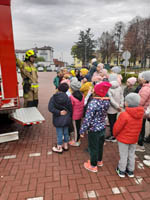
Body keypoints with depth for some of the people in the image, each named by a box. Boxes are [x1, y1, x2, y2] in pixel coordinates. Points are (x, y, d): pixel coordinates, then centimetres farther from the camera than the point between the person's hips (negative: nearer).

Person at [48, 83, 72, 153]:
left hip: (58, 119, -2)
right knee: (66, 132, 18)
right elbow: (70, 109, -5)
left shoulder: (53, 98, -13)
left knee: (59, 133, 10)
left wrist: (59, 112, -16)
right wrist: (69, 116, 8)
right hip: (66, 118, 2)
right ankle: (65, 145, 36)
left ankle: (59, 148, 26)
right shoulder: (68, 98, -11)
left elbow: (50, 108, -20)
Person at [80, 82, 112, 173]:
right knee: (100, 145, 25)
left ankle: (93, 166, 33)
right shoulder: (107, 101, -7)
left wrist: (82, 130, -16)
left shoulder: (93, 103, -28)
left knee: (93, 148, 14)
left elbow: (88, 118, -26)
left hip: (94, 130, -6)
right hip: (103, 128, 7)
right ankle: (99, 161, 47)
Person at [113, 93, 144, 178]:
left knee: (123, 155, 12)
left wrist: (115, 134, 0)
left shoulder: (124, 115, -31)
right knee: (132, 154, 21)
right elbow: (139, 127, 3)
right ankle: (130, 171, 38)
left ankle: (121, 171, 31)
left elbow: (117, 127, -20)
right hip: (134, 138, 6)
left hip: (124, 139, -5)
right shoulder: (140, 114, -9)